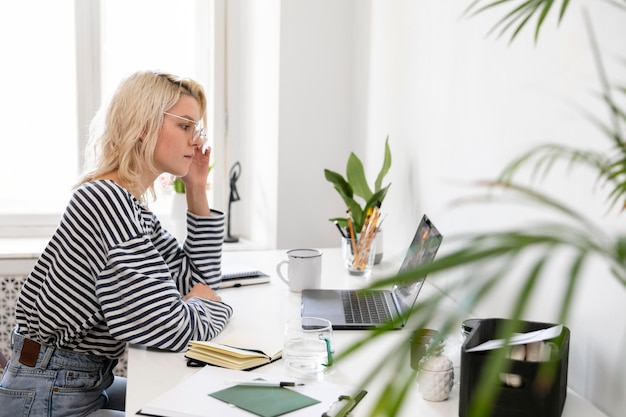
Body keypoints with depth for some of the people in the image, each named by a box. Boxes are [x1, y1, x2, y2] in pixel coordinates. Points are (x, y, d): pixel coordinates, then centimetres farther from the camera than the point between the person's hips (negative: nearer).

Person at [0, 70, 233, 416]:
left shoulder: (129, 205, 7)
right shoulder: (108, 200, -24)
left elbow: (201, 281, 12)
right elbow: (168, 329, -31)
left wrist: (197, 191, 5)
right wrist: (206, 308, -9)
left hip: (88, 384, 9)